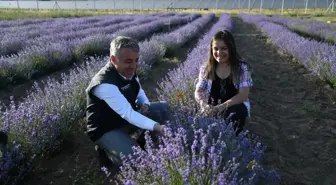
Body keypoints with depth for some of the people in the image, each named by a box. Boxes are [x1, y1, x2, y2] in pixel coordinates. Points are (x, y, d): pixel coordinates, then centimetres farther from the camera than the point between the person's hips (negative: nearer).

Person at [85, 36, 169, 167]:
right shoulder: (105, 84, -34)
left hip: (128, 115, 8)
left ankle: (143, 143, 11)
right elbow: (128, 114, -38)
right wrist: (156, 127, -46)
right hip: (106, 129, -8)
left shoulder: (129, 71, -7)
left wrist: (145, 104, -11)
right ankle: (106, 148, 4)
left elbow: (139, 91, 12)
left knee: (163, 108, 0)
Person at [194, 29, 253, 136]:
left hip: (235, 106, 0)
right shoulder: (206, 69, 0)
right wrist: (203, 104, -30)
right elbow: (198, 93, -4)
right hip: (212, 108, 1)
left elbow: (243, 95, -16)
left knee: (235, 115, -34)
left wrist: (223, 106, -33)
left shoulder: (242, 68, -8)